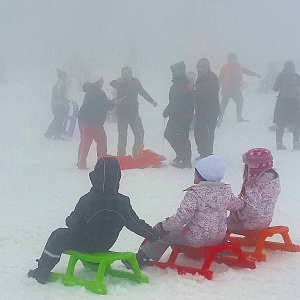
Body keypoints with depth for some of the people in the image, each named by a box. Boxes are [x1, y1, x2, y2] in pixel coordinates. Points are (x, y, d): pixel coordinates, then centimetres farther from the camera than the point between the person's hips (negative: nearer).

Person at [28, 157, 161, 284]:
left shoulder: (87, 200, -28)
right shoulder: (123, 202, -19)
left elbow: (73, 223, -17)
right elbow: (135, 224, -8)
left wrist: (68, 220, 7)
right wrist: (152, 234, 6)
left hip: (84, 245, -5)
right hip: (105, 245, 5)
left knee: (58, 236, 15)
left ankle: (42, 272, 16)